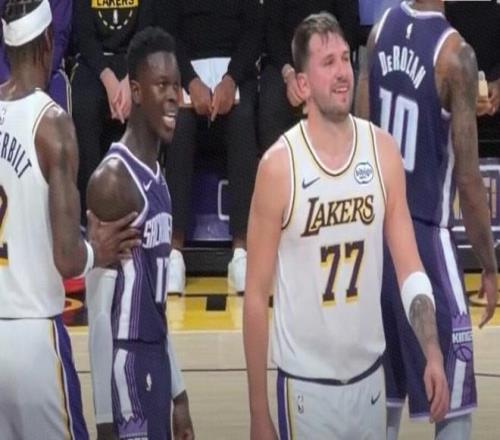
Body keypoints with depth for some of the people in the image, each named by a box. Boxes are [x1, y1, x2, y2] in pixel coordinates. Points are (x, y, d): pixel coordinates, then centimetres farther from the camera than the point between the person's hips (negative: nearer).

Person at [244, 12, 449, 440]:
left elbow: (409, 267, 1)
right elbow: (256, 296, -6)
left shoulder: (383, 150, -1)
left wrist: (433, 353, -15)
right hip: (306, 383, -3)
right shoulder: (279, 166, -11)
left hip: (370, 375, 4)